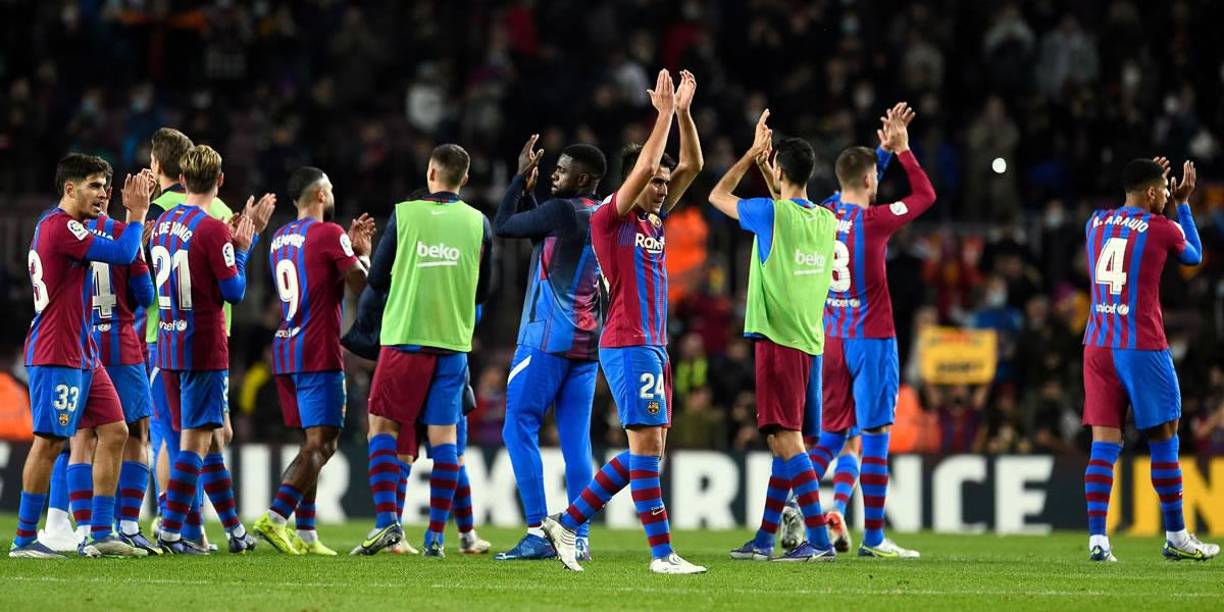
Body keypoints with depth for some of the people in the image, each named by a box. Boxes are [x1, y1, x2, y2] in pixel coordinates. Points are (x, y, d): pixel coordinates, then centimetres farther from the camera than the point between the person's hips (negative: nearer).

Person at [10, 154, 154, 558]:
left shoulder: (60, 226, 17)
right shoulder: (59, 226, -14)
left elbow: (118, 252, 25)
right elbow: (123, 254, -18)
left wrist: (132, 212, 15)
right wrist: (137, 213, -4)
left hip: (82, 354, 10)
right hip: (56, 355, -10)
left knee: (114, 432, 7)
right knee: (50, 442, -7)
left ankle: (100, 534, 8)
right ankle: (24, 539, -1)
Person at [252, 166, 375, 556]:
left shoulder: (280, 239, 16)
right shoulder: (329, 234, -8)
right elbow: (362, 286, -9)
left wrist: (351, 245, 27)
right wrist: (364, 252, 9)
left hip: (285, 349, 8)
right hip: (318, 355, -8)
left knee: (315, 443, 13)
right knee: (320, 443, -9)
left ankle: (306, 534, 7)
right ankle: (275, 517, -24)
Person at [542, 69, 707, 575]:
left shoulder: (654, 223, 16)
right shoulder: (610, 220, -6)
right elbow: (645, 165, -17)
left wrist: (681, 110, 14)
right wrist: (664, 113, -9)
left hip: (654, 347, 9)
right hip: (628, 346, -9)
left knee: (646, 452, 8)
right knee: (647, 444, -11)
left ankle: (567, 523, 14)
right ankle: (662, 553, -12)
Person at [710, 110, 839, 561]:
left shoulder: (771, 213, -10)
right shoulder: (827, 220, 9)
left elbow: (718, 195, 7)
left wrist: (754, 152, 14)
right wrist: (765, 155, 35)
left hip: (779, 340, -8)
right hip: (812, 342, 8)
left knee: (786, 440, -11)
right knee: (785, 443, 11)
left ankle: (820, 539, -19)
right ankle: (764, 540, 17)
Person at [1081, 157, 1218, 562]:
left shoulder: (1095, 224, 10)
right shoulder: (1163, 228, -5)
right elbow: (1194, 256, 18)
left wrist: (1155, 184, 39)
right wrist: (1183, 203, 27)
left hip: (1097, 347, 5)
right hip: (1143, 347, -5)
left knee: (1104, 442, 1)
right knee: (1164, 440, 7)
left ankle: (1097, 537, -11)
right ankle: (1176, 537, 14)